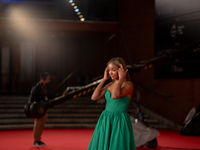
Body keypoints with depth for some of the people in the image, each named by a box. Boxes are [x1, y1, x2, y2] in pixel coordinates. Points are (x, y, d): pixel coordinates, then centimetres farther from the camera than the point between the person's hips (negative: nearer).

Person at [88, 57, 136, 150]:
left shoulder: (129, 85, -9)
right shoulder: (110, 85, 12)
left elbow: (115, 96, -27)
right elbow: (94, 97, 3)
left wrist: (121, 78, -15)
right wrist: (104, 79, 6)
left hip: (120, 124, -7)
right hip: (106, 122, 7)